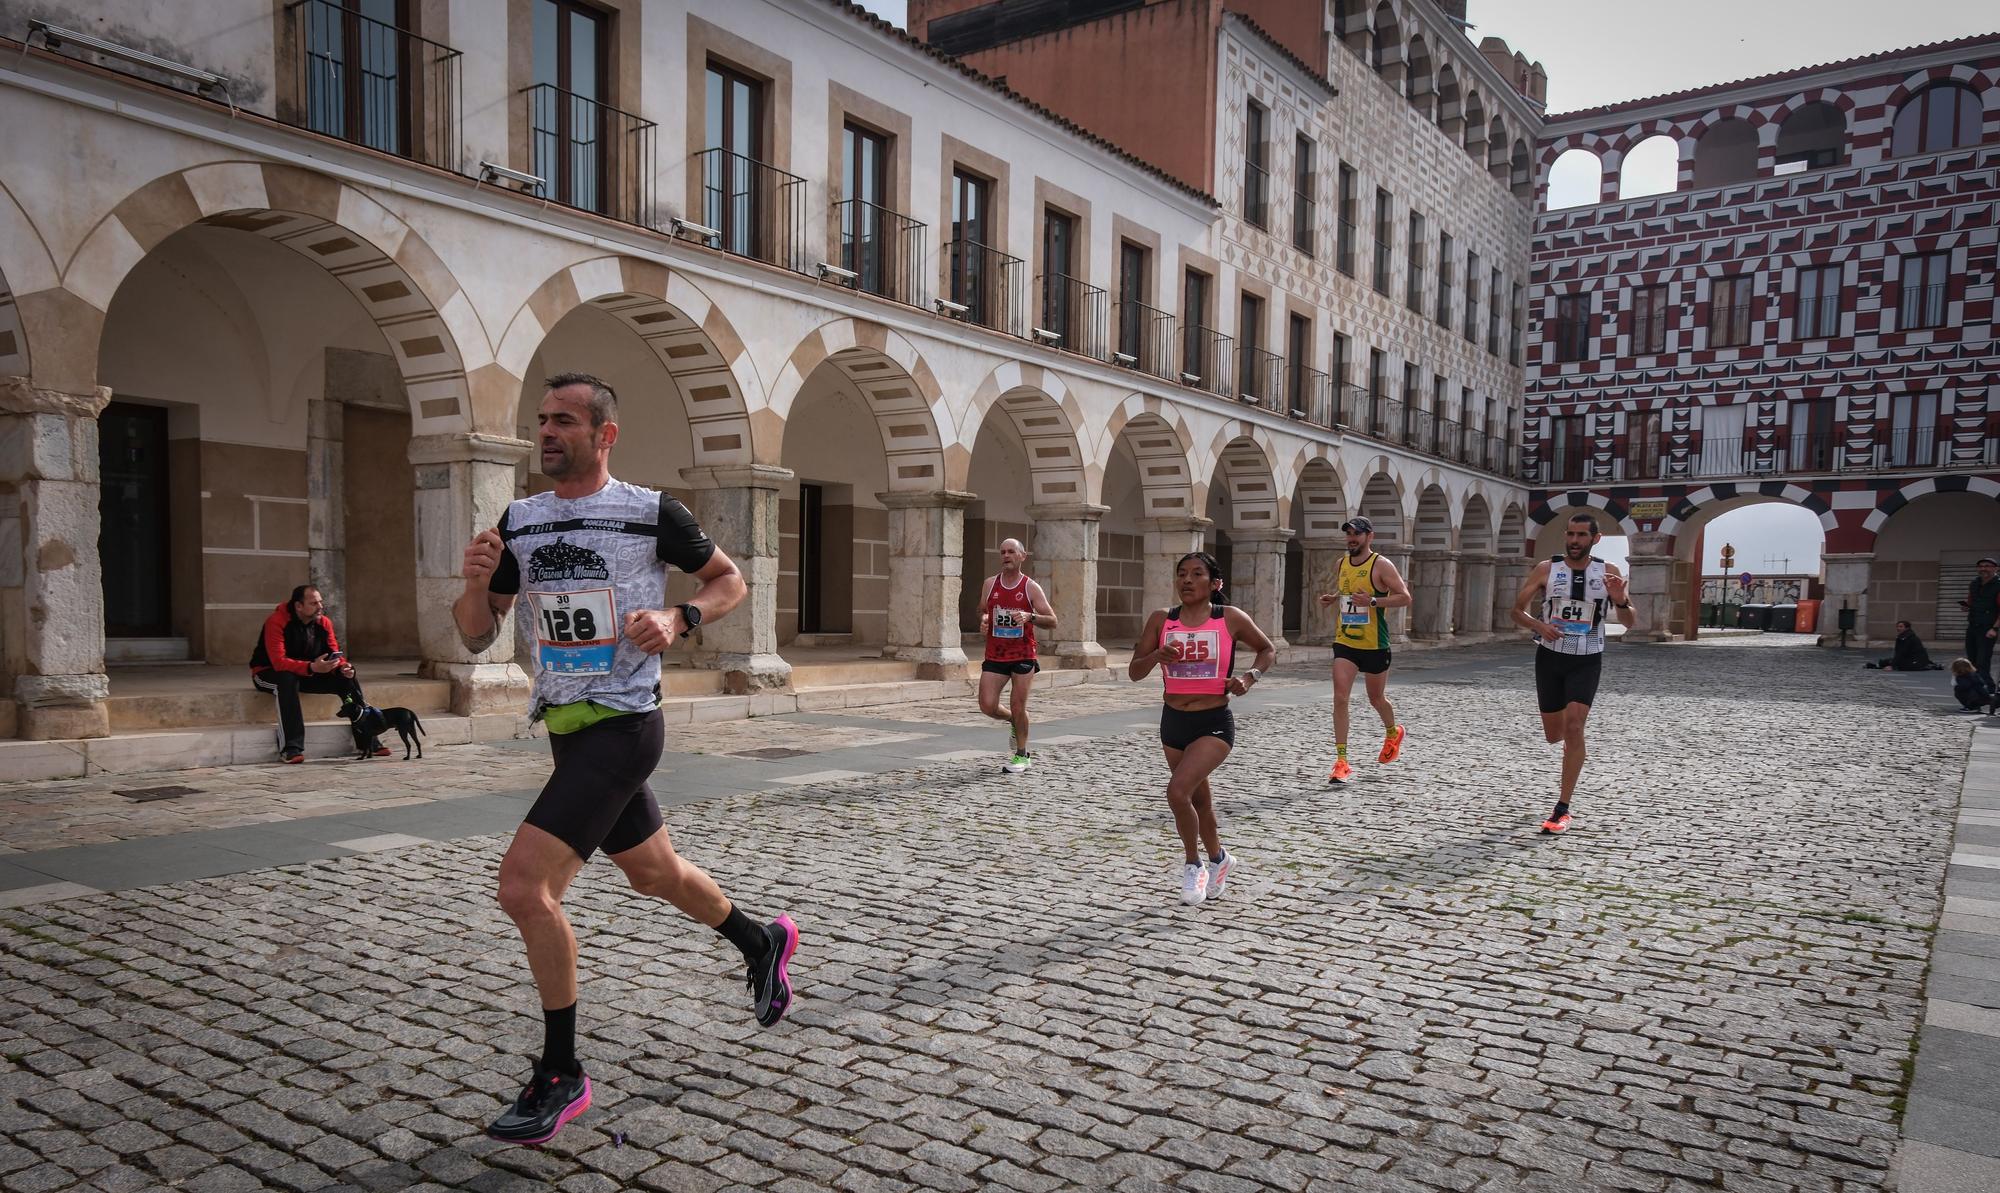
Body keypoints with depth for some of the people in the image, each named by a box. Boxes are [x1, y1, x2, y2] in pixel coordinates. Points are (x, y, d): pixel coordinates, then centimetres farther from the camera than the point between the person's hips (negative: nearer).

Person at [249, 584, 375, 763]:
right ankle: (291, 748, -38)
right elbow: (279, 661, -33)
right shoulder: (276, 622, -23)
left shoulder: (324, 622, -3)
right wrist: (311, 667, -47)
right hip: (269, 673, -5)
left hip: (309, 673, 6)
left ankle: (369, 741, -8)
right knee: (288, 679, -40)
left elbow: (335, 653, -2)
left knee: (348, 679, -13)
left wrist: (343, 666, -26)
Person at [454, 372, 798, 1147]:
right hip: (565, 730, 7)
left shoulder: (651, 513, -8)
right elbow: (476, 636, 9)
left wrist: (679, 619, -15)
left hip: (621, 727, -7)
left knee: (524, 886, -17)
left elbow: (729, 580, 3)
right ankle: (762, 941, 47)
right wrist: (476, 581, -12)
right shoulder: (520, 521, 7)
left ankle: (561, 1075, 1)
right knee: (653, 874, 21)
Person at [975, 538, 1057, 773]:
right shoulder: (990, 584, 5)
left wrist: (1030, 616, -24)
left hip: (1023, 656, -3)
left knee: (1018, 705, -2)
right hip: (995, 656, 3)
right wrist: (984, 619, -3)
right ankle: (1013, 722, 29)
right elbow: (982, 610, 21)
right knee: (987, 706, -5)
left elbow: (1052, 621, -6)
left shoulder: (1031, 588, -5)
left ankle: (1022, 755, 17)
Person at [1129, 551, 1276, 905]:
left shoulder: (1231, 619, -7)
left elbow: (1268, 651, 9)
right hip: (1173, 722, 4)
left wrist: (1250, 677, -9)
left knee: (1178, 791, -21)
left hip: (1214, 724, -4)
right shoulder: (1161, 620, -2)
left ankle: (1194, 865, 4)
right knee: (1198, 798, 19)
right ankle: (1218, 858, 45)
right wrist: (1157, 655, -21)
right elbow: (1134, 672, -2)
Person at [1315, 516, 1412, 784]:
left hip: (1374, 645, -4)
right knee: (1340, 698, -11)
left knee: (1376, 698, 14)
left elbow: (1405, 597, -14)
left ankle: (1393, 733, 48)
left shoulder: (1381, 565, -10)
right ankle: (1341, 762, -10)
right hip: (1344, 643, 4)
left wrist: (1372, 601, -26)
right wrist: (1331, 598, 4)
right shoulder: (1342, 563, 7)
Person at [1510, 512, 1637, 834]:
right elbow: (1517, 610, 1)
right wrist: (1538, 625, -20)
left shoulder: (1608, 572, -2)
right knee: (1554, 735, 9)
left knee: (1574, 727, -17)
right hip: (1550, 657, 1)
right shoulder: (1546, 569, -3)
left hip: (1587, 661, -1)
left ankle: (1562, 810, -10)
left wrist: (1620, 601, -23)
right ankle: (1573, 745, 50)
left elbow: (1630, 623, -1)